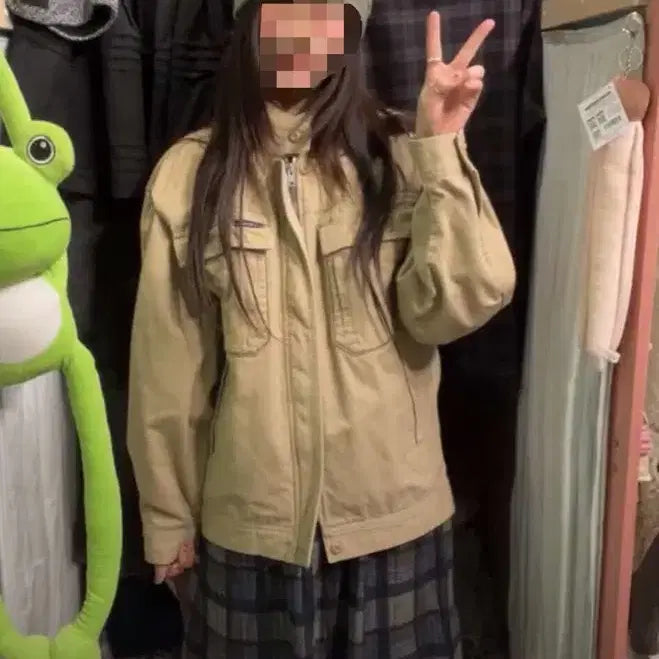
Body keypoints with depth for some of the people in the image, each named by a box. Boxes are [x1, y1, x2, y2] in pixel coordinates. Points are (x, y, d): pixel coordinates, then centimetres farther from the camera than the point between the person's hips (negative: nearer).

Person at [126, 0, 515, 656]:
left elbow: (450, 309, -14)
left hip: (391, 508, 1)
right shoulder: (189, 173, -4)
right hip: (248, 518, 0)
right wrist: (169, 511, 5)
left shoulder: (403, 154, -4)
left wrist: (440, 149, -19)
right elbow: (168, 363, -1)